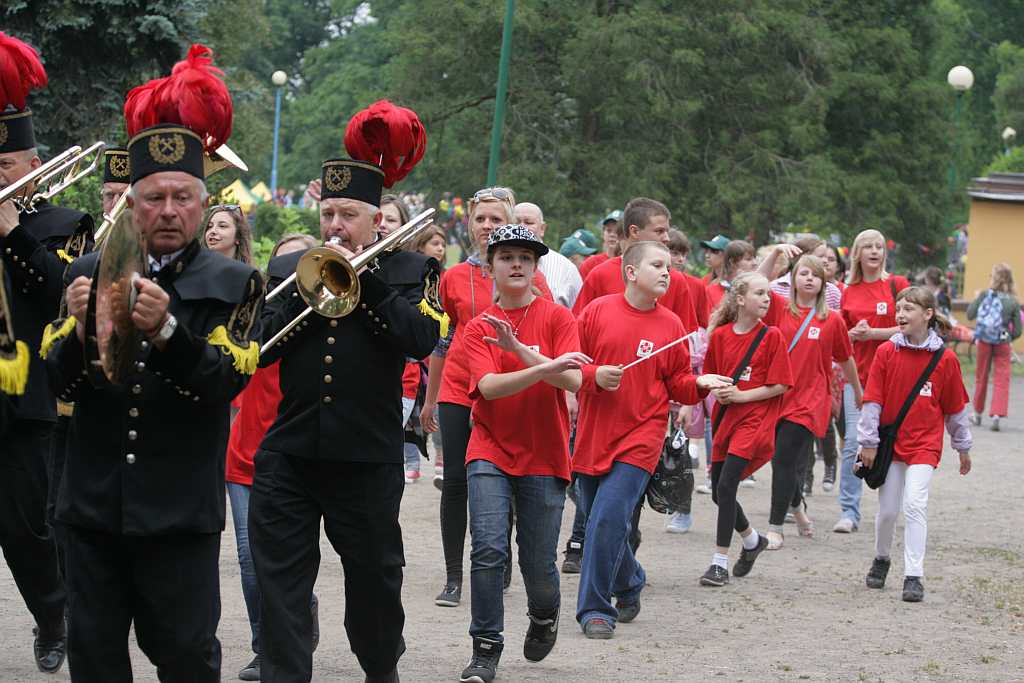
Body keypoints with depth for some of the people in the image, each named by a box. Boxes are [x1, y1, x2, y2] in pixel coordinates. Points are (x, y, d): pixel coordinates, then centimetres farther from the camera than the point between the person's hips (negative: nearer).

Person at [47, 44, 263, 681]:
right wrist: (82, 329, -20)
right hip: (94, 502, 3)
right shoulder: (90, 273, 8)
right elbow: (63, 384, 1)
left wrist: (165, 330, -31)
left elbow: (225, 382, -13)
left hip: (180, 510, -3)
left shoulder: (234, 285, 1)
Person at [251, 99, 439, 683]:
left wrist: (365, 275, -16)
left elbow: (422, 338, -16)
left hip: (368, 456, -2)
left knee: (374, 577, 13)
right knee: (280, 580, -2)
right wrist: (307, 288, -13)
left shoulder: (410, 272, 2)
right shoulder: (288, 269, 8)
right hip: (288, 455, 2)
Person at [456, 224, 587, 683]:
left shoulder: (557, 318, -1)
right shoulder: (478, 327, 1)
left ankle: (544, 617, 38)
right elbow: (489, 386, -15)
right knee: (488, 549, -15)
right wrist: (546, 367, -28)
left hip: (544, 457, 0)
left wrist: (520, 349, -25)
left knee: (538, 563, 5)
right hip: (491, 452, 0)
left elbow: (573, 381, -14)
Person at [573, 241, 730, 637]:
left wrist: (700, 384, -9)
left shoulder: (671, 325, 4)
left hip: (639, 438, -2)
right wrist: (594, 375, -15)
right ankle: (629, 586, 36)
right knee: (600, 521, 10)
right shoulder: (597, 311, 1)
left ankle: (595, 608, -6)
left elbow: (677, 384, 9)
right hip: (593, 436, 2)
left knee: (608, 519, -15)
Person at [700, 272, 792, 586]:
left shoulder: (772, 336, -6)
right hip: (724, 418, 5)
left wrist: (740, 395, -14)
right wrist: (717, 391, -6)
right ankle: (752, 540, 37)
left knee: (726, 485, -17)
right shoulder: (720, 335, 4)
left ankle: (720, 562, -11)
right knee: (719, 491, 11)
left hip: (755, 419, -5)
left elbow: (779, 386, -8)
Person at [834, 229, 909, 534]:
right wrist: (853, 334, -6)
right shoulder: (849, 291, 9)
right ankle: (849, 511, -5)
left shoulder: (897, 285, -1)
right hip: (856, 374, 2)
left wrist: (872, 333, -14)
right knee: (853, 442, -7)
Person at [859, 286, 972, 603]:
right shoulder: (886, 352, -4)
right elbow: (872, 399, -3)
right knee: (887, 510, 9)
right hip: (890, 441, 2)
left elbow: (955, 407, 5)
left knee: (915, 504, -16)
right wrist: (868, 442, -5)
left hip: (925, 443, -2)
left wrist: (963, 447, 12)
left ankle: (913, 576, -11)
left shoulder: (945, 359, -6)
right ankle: (881, 559, 36)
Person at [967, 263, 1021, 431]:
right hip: (1003, 344, -1)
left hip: (984, 341, 1)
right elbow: (1017, 331, -2)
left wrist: (976, 299, 9)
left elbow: (970, 315, -4)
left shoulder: (985, 295, -7)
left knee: (981, 376, 16)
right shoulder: (1013, 302, -4)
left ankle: (978, 413, 28)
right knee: (1001, 379, 0)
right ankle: (997, 413, -17)